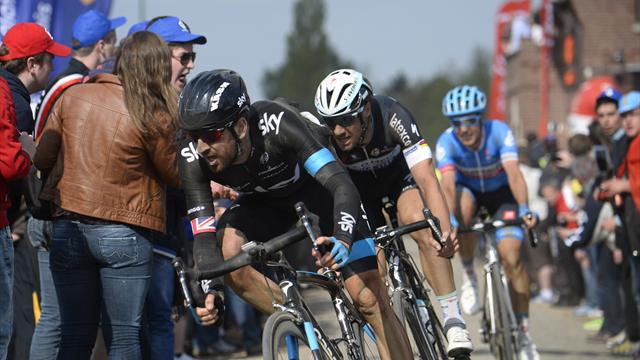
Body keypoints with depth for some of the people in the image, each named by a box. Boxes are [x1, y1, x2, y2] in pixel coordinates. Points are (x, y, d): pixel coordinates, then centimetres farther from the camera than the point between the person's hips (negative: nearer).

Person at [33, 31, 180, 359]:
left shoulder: (73, 96, 0)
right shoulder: (153, 116, -11)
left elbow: (42, 158, 6)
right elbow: (175, 176, -1)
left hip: (68, 230, 3)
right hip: (124, 234, -3)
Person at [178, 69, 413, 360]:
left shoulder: (277, 123, -39)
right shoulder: (193, 157, -28)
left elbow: (341, 184, -43)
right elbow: (204, 234, -26)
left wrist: (343, 240, -61)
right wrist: (210, 290, -44)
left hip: (316, 183, -3)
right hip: (267, 200, 3)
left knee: (367, 298, -13)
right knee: (227, 253, -27)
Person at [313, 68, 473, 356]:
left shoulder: (393, 117, -38)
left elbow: (427, 181, -45)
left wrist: (445, 231, -60)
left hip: (400, 174, -3)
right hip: (359, 186, 3)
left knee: (421, 228, -32)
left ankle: (453, 321, -30)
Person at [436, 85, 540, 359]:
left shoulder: (499, 132, -29)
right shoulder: (446, 142, -27)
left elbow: (514, 172, -40)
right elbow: (448, 184, -39)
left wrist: (524, 209, -55)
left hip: (501, 193, -1)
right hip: (469, 191, 1)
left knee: (510, 254, -19)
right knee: (463, 203, -37)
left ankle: (523, 330, -7)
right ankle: (469, 274, -15)